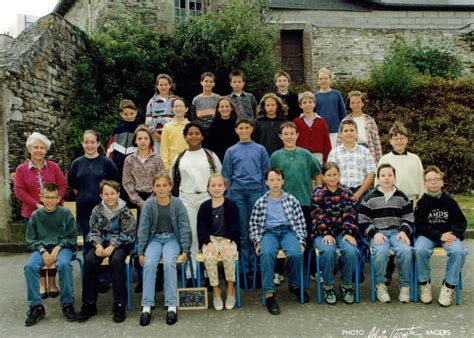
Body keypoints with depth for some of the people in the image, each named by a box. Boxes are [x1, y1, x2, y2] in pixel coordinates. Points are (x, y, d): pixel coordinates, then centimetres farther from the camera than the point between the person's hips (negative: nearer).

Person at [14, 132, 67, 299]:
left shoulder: (54, 167, 4)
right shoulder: (21, 169, 2)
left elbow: (62, 185, 1)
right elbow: (19, 191, -6)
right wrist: (37, 205, -16)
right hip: (32, 214, 0)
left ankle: (52, 282, 17)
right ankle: (42, 283, 18)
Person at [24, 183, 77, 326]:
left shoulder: (66, 213, 1)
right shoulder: (36, 215, 5)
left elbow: (72, 237, 4)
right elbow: (30, 240, 8)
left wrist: (57, 248, -12)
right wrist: (43, 251, -9)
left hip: (62, 246, -2)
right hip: (41, 248, 2)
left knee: (64, 264, -34)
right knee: (29, 266, -29)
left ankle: (67, 304, -19)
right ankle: (36, 306, -15)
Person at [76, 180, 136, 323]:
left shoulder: (125, 211, -6)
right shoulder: (96, 210, 4)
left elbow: (125, 234, -9)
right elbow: (94, 231, 5)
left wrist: (112, 247, -21)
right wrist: (98, 245, -16)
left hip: (120, 244, -3)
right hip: (102, 243, 3)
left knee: (117, 260, -34)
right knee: (89, 260, -26)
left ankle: (119, 305, -27)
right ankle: (88, 304, -16)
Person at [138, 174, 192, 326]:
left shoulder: (177, 203, -5)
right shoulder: (149, 204, -3)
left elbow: (184, 227, -3)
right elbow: (143, 229, 1)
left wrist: (185, 249, -8)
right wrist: (141, 251, -3)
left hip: (172, 238, -1)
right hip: (155, 239, 1)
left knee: (169, 263, -30)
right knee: (149, 264, -27)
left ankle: (171, 305, -22)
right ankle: (147, 306, -19)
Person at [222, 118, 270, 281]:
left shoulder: (260, 149, 7)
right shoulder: (231, 151, 9)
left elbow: (267, 173, 6)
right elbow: (227, 176, 9)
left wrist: (265, 194, -2)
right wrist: (229, 197, 3)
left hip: (256, 191, 0)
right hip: (238, 193, 1)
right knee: (242, 231, 4)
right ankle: (244, 267, 12)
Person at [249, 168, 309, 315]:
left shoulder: (291, 199, 13)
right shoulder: (260, 202, 14)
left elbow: (300, 223, 11)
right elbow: (254, 225, 12)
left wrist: (301, 242, -1)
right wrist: (257, 242, -3)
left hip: (288, 231, 0)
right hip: (269, 232, 0)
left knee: (295, 253, -31)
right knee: (267, 253, -35)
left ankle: (295, 285, -2)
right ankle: (269, 293, -29)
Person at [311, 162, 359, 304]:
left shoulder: (346, 192, 9)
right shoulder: (318, 194, 4)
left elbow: (349, 215, 0)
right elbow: (319, 216, -5)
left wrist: (348, 233, -13)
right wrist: (326, 234, -16)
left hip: (342, 232, 2)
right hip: (323, 233, -1)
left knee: (350, 250, -29)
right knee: (328, 251, -33)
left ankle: (346, 285, -5)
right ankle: (328, 286, -10)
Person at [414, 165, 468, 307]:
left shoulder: (450, 201, 6)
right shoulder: (422, 202, 2)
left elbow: (461, 222, 6)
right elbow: (420, 226, -4)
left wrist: (452, 234, -14)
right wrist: (439, 236, -16)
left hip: (448, 234, 1)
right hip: (427, 235, -1)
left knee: (459, 251, -31)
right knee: (420, 249, -34)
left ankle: (449, 286, -11)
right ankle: (424, 283, -10)